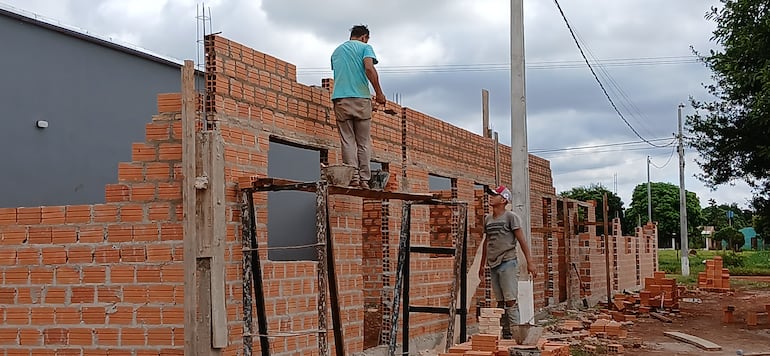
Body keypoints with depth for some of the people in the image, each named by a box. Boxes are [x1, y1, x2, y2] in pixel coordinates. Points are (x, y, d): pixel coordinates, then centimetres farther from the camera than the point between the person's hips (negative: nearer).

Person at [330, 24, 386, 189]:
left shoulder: (336, 51, 23)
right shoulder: (364, 47, 6)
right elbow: (369, 68, -10)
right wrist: (379, 92, -8)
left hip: (340, 98, 4)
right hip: (361, 97, -3)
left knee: (347, 140, 1)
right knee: (364, 141, 1)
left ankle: (352, 176, -10)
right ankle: (364, 178, -4)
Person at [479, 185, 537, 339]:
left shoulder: (511, 217, -4)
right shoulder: (488, 219, 15)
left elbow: (522, 240, -6)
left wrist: (529, 262, -11)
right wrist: (482, 265, 25)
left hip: (508, 263, -6)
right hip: (493, 264, 6)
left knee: (510, 300, -10)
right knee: (500, 302, 8)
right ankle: (504, 333, 12)